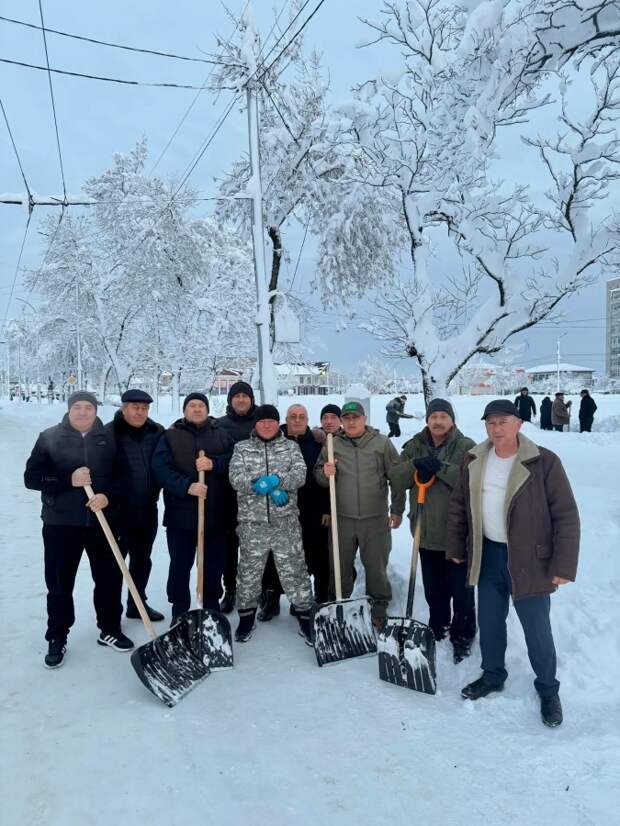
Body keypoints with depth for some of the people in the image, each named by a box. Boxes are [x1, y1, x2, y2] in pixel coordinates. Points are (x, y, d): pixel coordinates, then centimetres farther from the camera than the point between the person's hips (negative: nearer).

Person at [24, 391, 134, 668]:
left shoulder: (108, 439, 3)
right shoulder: (49, 437, -2)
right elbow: (31, 477, -6)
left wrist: (107, 495, -15)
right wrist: (69, 480, -19)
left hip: (101, 522, 2)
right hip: (60, 523, -1)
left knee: (110, 579, 9)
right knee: (59, 584, 7)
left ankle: (110, 630, 27)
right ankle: (57, 639, 23)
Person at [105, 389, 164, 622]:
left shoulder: (157, 432, 3)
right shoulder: (110, 433, -9)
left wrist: (154, 495, 4)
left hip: (147, 509, 5)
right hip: (118, 510, -5)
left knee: (142, 559, 16)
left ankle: (137, 604, 31)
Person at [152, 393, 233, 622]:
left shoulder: (222, 435, 10)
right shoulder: (170, 436, 3)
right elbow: (160, 468, -9)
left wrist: (214, 464, -18)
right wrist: (186, 486, -21)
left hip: (215, 514, 2)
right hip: (181, 514, -2)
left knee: (214, 565, 12)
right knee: (180, 565, 6)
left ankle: (212, 610, 28)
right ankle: (179, 612, 22)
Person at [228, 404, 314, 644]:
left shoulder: (291, 446, 8)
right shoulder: (242, 448, 6)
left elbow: (300, 474, -7)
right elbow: (236, 478, -9)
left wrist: (274, 480, -23)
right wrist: (272, 487, -19)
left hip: (286, 522, 0)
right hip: (252, 522, 0)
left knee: (294, 570, 5)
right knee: (249, 571, 10)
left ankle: (306, 618, 17)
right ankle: (246, 617, 28)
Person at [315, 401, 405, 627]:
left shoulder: (382, 443, -1)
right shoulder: (332, 445, 3)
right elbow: (319, 475, 9)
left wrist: (397, 510, 3)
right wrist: (325, 473, -15)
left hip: (375, 518, -1)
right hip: (342, 518, 2)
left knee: (376, 566, 9)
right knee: (340, 566, 12)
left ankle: (378, 607, 27)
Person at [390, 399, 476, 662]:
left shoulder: (466, 447, -8)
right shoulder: (414, 446, 5)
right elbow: (396, 479, -1)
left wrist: (441, 468, -27)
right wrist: (415, 465, -18)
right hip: (426, 531, 4)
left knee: (460, 589, 7)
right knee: (433, 587, 20)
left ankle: (463, 636, 25)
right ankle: (438, 626, 39)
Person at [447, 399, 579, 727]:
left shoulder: (544, 462, -16)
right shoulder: (474, 461, -1)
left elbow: (566, 516, -13)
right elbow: (458, 506, 9)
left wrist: (564, 566, -14)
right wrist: (456, 548, 12)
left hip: (529, 561, -4)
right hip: (487, 556, 4)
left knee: (537, 629, 8)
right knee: (489, 622, 18)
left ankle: (548, 690, 31)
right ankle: (492, 676, 40)